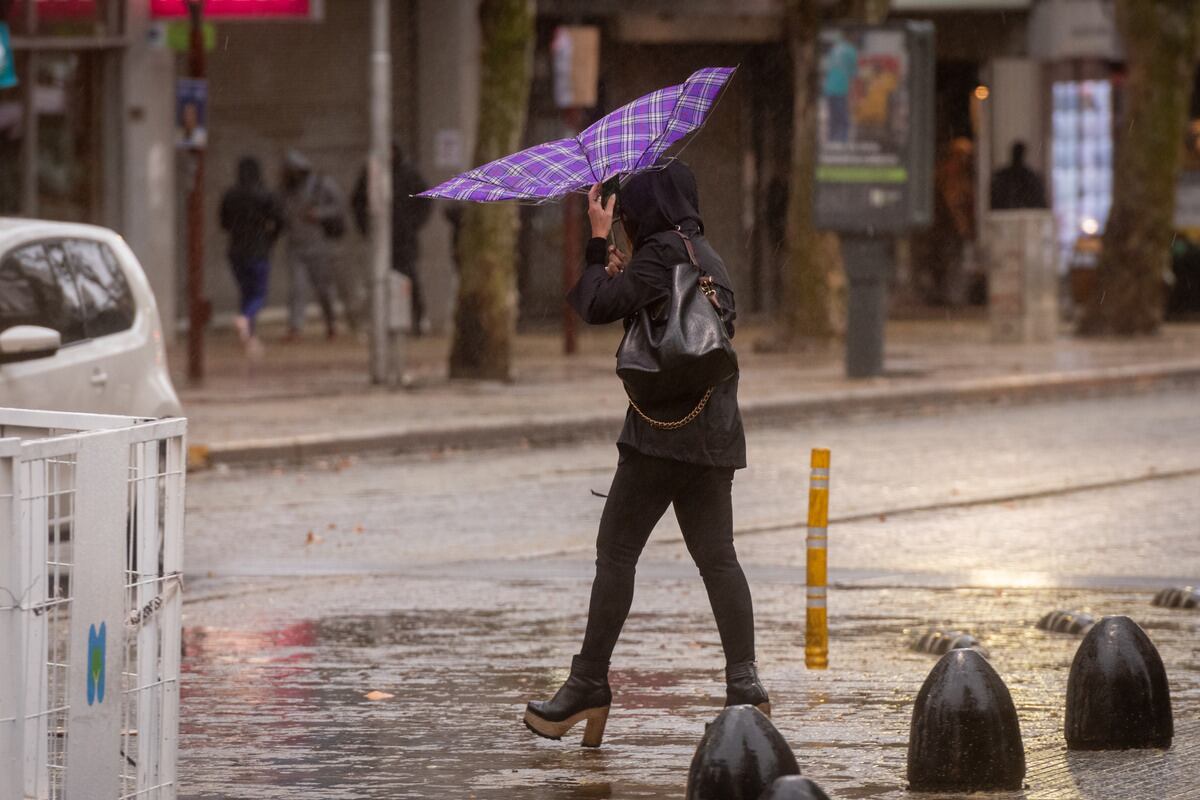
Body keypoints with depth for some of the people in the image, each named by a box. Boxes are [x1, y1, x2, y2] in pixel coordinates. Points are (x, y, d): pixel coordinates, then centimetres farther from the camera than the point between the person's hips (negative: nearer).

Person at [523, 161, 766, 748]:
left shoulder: (662, 252, -9)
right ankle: (744, 681, -4)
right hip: (715, 436, 8)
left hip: (662, 431, -8)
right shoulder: (708, 258, 19)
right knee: (717, 558, 6)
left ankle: (588, 685, -2)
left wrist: (596, 244, 0)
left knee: (615, 552, -3)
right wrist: (619, 276, 14)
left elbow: (598, 306, -12)